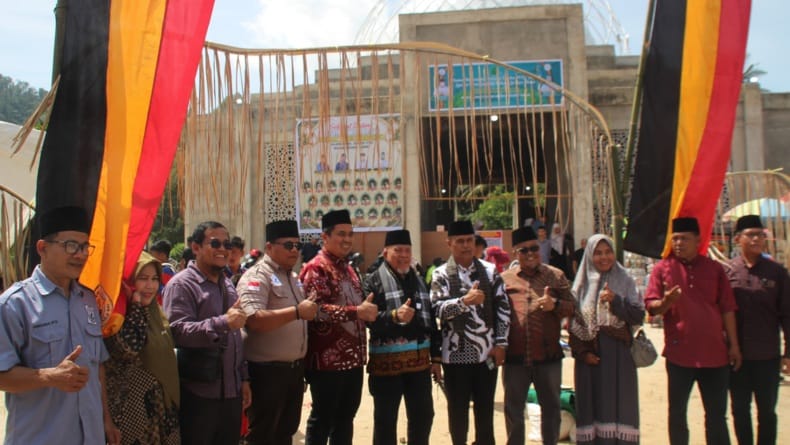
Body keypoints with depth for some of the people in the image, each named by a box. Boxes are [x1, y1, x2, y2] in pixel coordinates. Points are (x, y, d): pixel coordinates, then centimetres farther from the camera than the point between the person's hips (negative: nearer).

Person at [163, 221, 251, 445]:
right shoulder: (181, 284, -10)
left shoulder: (227, 285, 15)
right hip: (199, 394, -7)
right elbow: (177, 330, -23)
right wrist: (222, 323, -32)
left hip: (232, 391, 7)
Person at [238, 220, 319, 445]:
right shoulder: (257, 276, -14)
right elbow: (253, 319, -28)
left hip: (295, 368, 8)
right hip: (268, 371, -8)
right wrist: (297, 312, -31)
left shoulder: (293, 277, 14)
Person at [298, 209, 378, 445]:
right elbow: (315, 309, -24)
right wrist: (357, 312, -24)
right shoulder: (316, 269, -12)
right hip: (327, 359, -8)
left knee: (345, 417, 17)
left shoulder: (348, 268, 15)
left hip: (353, 358, 9)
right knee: (322, 418, 4)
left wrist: (367, 310, 7)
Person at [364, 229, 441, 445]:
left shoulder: (418, 280, 13)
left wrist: (436, 356, 11)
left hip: (419, 359, 5)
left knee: (423, 415, 13)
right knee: (385, 419, 6)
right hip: (386, 360, -5)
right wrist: (395, 315, -32)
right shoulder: (374, 280, -5)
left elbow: (431, 319, 14)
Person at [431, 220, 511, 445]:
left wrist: (501, 343, -2)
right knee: (458, 409, 12)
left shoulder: (490, 271, 4)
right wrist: (464, 300, -32)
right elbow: (438, 309, -17)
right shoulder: (441, 274, -4)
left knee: (485, 409, 14)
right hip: (456, 354, -2)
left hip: (487, 352, 2)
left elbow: (503, 308, 4)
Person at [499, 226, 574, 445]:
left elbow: (571, 307, 2)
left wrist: (555, 304, -18)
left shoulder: (556, 275, 5)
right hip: (514, 357, 0)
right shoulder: (504, 278, 4)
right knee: (513, 409, 11)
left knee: (551, 407, 14)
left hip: (548, 356, 0)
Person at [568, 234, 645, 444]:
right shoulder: (582, 283, 6)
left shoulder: (625, 281, 4)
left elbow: (639, 316, -2)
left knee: (618, 403, 2)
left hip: (618, 358, -1)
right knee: (592, 405, 4)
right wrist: (582, 352, -5)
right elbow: (572, 322, 5)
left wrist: (616, 301, -17)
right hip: (590, 357, 1)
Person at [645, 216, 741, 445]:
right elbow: (651, 306, -3)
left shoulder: (714, 268, 6)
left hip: (715, 352, 2)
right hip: (679, 353, -2)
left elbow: (727, 309, 9)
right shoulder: (662, 268, 1)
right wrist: (666, 302, -25)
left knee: (717, 414, 10)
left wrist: (733, 344, 6)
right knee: (677, 413, 7)